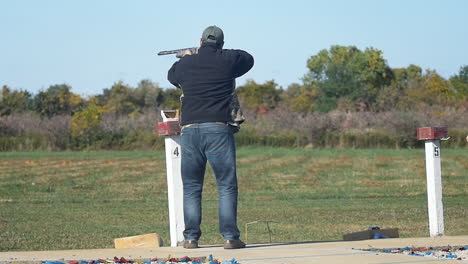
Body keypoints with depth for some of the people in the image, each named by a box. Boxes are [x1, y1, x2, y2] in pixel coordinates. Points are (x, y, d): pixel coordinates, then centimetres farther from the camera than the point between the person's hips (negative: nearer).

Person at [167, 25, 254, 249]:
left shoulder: (185, 64, 8)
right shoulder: (227, 60, 2)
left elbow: (172, 76, 30)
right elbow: (248, 59, 23)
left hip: (190, 130, 2)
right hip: (218, 129, -2)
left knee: (191, 187, 10)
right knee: (226, 186, 2)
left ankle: (191, 237, 7)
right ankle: (229, 236, -4)